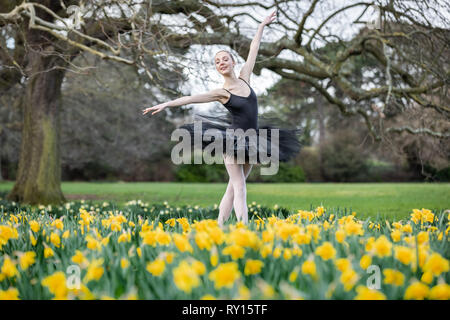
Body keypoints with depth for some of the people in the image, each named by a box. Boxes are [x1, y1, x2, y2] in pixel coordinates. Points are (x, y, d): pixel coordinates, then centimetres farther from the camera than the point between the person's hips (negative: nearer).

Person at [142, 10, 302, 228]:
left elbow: (253, 51, 13)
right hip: (233, 140, -6)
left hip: (250, 143, 6)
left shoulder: (244, 78, 5)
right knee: (239, 189, -11)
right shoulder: (221, 93, -9)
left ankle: (219, 228, 14)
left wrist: (262, 26, 23)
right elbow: (190, 98, -15)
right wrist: (165, 105, -25)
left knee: (233, 188, 8)